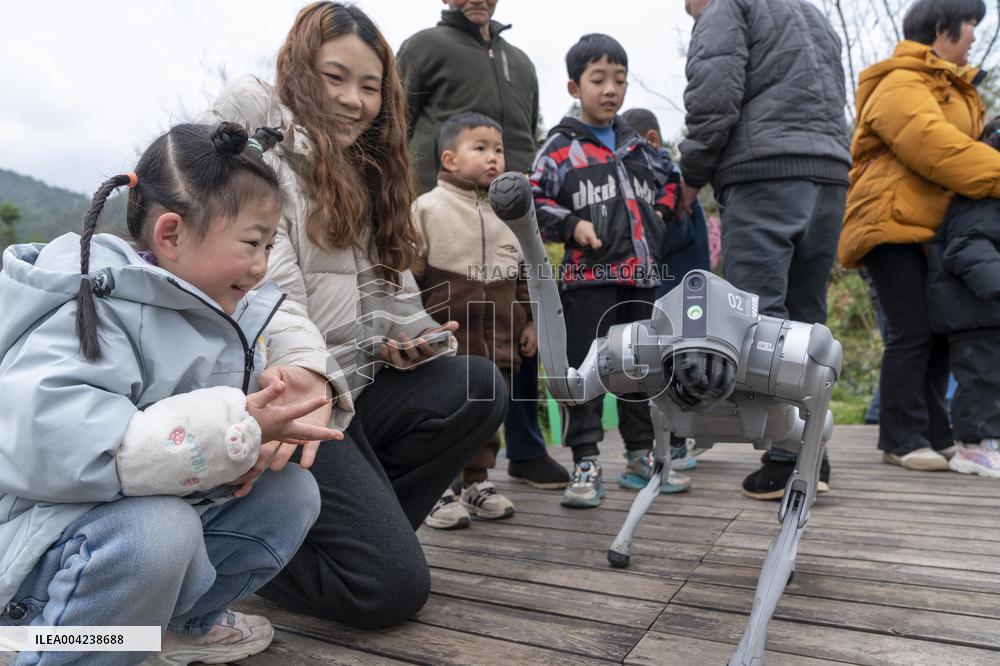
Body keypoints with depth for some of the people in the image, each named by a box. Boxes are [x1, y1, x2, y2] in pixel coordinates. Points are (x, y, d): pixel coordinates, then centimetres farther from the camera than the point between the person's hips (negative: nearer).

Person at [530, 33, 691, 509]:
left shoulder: (637, 145, 17)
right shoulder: (560, 147, 0)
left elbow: (667, 181, 31)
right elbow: (533, 201, -4)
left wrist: (660, 214, 15)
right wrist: (572, 224, -15)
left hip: (641, 275, 6)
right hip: (588, 276, -5)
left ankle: (640, 458, 23)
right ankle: (586, 465, 5)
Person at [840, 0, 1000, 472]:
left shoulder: (952, 87, 26)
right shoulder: (901, 84, -8)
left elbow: (959, 146, 22)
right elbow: (936, 148, -22)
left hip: (932, 229, 10)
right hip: (894, 223, -10)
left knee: (939, 332, 10)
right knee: (911, 334, -11)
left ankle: (934, 434, 19)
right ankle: (902, 440, -1)